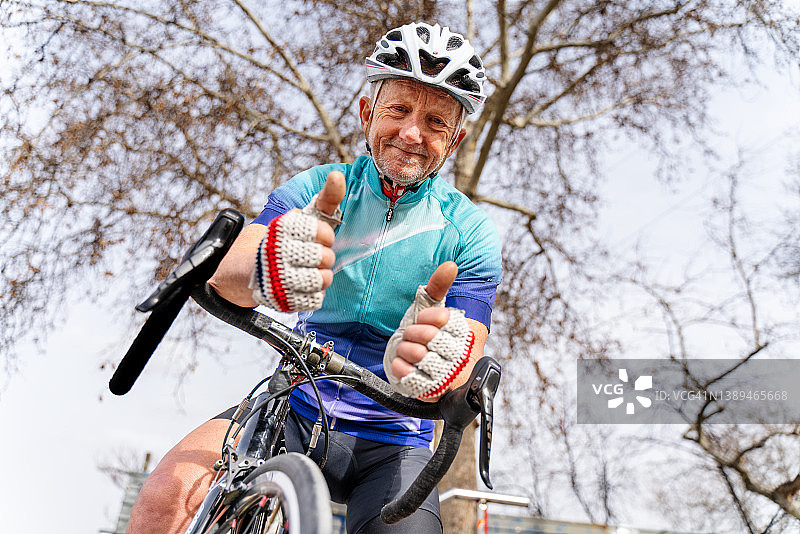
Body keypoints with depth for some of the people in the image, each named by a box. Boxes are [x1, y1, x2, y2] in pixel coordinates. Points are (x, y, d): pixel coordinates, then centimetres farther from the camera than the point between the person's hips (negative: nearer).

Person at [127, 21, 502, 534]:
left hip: (392, 442, 0)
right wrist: (261, 273, -46)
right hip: (294, 410, 1)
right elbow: (226, 274, -19)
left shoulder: (469, 230, -4)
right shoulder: (316, 189, -2)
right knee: (169, 493, -24)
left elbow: (467, 350, -15)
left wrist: (434, 362, -42)